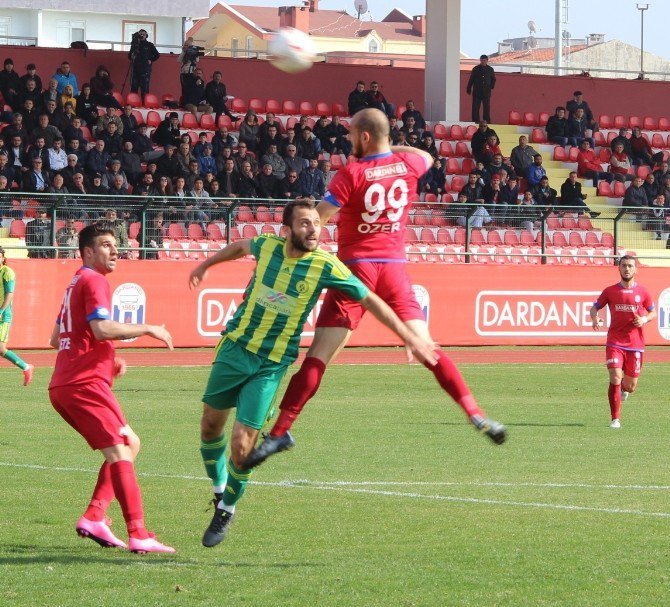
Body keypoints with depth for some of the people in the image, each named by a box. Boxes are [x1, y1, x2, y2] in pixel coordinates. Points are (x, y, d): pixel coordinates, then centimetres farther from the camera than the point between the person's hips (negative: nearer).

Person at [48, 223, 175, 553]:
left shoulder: (76, 283, 24)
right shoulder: (93, 281, -7)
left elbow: (56, 339, 30)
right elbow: (102, 328, -22)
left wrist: (107, 359, 25)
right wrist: (148, 329, -12)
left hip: (63, 386, 10)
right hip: (86, 384, -10)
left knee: (130, 444, 16)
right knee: (120, 453, -13)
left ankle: (94, 517, 6)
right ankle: (138, 536, -20)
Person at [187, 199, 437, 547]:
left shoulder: (326, 267, -14)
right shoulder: (267, 246, -6)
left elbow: (370, 300, -5)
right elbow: (241, 247, 19)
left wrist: (410, 338, -4)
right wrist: (205, 265, 35)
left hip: (271, 364, -3)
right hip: (235, 346, 3)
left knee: (242, 446, -9)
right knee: (211, 424, 11)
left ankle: (227, 509, 16)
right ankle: (219, 488, 39)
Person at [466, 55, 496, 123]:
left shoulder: (490, 69, 6)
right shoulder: (476, 69, 3)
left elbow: (493, 79, 17)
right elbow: (471, 80, 6)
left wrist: (492, 87, 7)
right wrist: (468, 89, 5)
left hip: (486, 92, 1)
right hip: (477, 92, -1)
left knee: (487, 107, 1)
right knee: (475, 108, -2)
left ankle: (487, 121, 7)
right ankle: (475, 122, 3)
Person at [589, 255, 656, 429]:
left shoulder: (642, 292, 4)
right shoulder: (610, 291, 3)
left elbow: (653, 312, 13)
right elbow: (594, 308, 11)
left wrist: (645, 319, -9)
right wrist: (595, 318, -12)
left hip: (635, 344, 1)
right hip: (615, 342, -1)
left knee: (630, 387, 5)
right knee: (615, 378, -16)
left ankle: (624, 389, 45)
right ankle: (615, 419, -7)